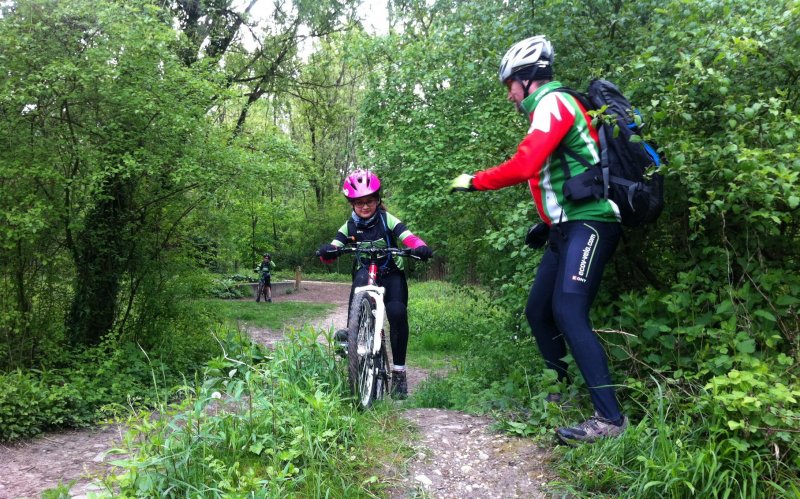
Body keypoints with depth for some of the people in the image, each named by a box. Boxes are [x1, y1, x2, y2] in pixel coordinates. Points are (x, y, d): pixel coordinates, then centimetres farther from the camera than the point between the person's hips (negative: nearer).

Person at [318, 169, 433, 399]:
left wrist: (420, 248, -47)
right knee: (361, 277, -37)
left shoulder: (387, 219, -9)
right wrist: (327, 251, -37)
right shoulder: (350, 226, -3)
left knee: (397, 312, -24)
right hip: (366, 273, 1)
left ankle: (399, 371, -11)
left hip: (391, 274, -1)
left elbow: (408, 236, -24)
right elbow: (332, 250, -12)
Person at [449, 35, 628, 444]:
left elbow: (523, 166, -23)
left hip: (590, 222, -10)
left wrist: (473, 181, -12)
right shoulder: (548, 108, 21)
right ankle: (561, 395, 23)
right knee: (537, 312, 10)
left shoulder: (553, 102, -11)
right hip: (566, 225, 10)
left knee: (568, 312, -20)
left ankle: (610, 416, -16)